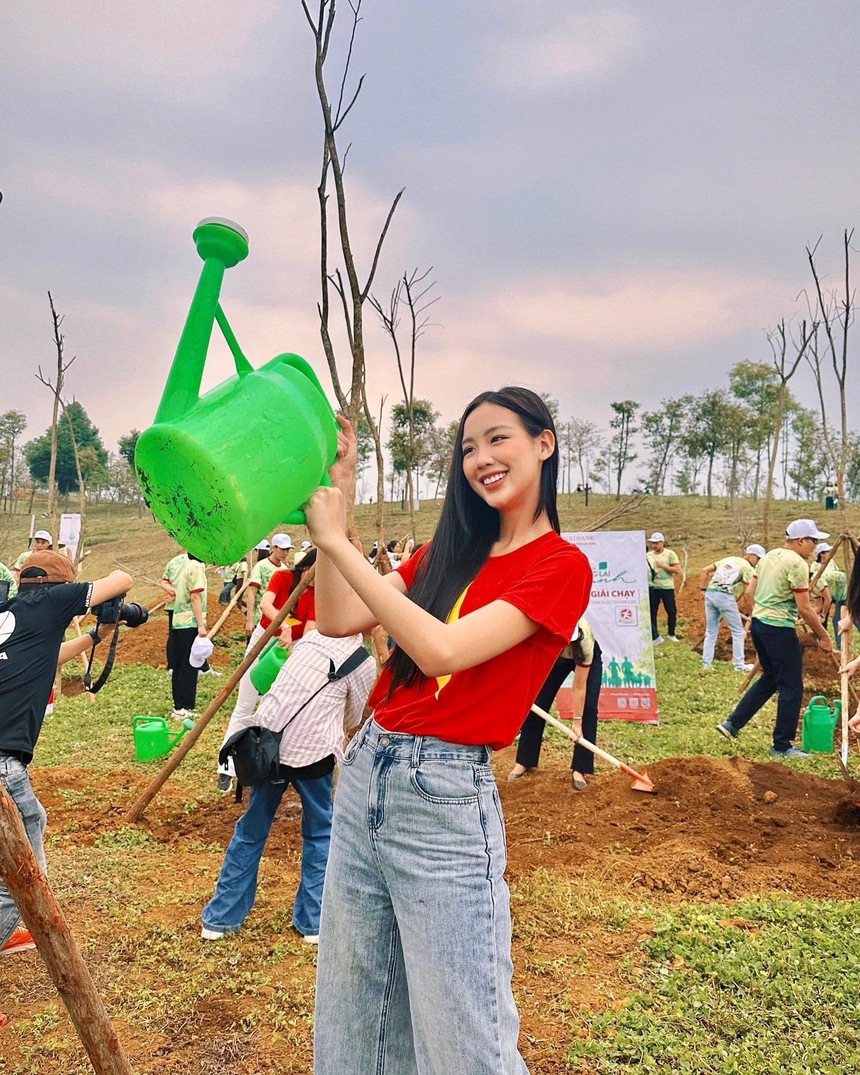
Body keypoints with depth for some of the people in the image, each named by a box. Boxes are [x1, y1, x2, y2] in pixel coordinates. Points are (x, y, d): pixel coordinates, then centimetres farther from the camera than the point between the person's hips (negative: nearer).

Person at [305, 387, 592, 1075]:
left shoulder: (561, 565, -9)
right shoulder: (450, 550, 12)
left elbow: (441, 650, -21)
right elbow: (338, 621, 2)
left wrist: (337, 540, -19)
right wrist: (335, 491, 0)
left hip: (445, 798, -7)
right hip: (364, 774, 7)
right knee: (349, 1017, 19)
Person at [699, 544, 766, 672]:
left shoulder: (728, 559, 22)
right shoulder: (747, 568, 2)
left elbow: (705, 570, 18)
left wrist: (703, 589, 20)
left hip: (710, 594, 7)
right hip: (725, 596, -7)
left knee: (711, 632, 14)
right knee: (738, 632, 8)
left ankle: (706, 664, 15)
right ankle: (739, 665, 12)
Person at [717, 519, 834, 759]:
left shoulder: (768, 557, 13)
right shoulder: (797, 563, -13)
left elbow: (750, 593, 16)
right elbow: (804, 608, -14)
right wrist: (824, 636, -5)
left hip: (758, 624, 9)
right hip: (779, 629, -9)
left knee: (770, 679, 21)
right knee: (791, 687, 1)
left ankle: (733, 724, 20)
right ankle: (782, 746, 9)